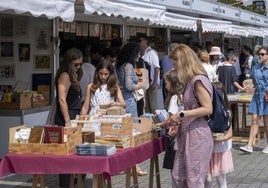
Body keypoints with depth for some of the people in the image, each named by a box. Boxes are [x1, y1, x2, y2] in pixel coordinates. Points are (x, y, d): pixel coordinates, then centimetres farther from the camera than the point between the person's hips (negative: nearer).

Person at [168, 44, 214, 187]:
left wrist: (181, 115, -17)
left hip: (197, 135, -9)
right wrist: (178, 120, 9)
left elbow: (208, 109, -19)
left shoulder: (199, 80, -14)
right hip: (186, 134, 9)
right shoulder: (190, 81, 15)